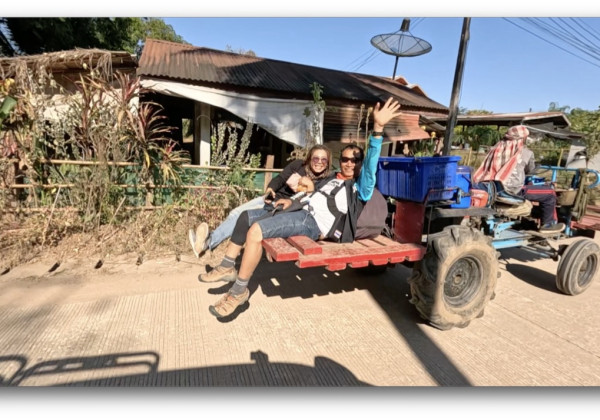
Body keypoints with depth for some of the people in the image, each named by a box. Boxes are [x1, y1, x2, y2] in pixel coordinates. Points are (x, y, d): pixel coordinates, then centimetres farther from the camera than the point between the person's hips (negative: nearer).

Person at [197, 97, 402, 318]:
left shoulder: (361, 187, 1)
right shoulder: (333, 178, 24)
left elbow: (371, 162, -15)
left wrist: (378, 127, -27)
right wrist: (293, 201, 13)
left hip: (313, 222, -9)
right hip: (300, 212, 9)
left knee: (256, 230, -28)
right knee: (246, 216, 7)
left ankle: (239, 290, -15)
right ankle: (227, 267, 14)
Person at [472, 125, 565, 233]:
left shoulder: (497, 148, 11)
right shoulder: (526, 152, 0)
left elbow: (486, 168, 17)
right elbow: (530, 170, 15)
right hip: (513, 191, -7)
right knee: (550, 193, 11)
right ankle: (548, 224, 24)